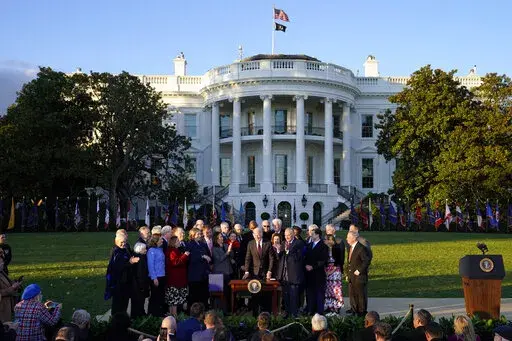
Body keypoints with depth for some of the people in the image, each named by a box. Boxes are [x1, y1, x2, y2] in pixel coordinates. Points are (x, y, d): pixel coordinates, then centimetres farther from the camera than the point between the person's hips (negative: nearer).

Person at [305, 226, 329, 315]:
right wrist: (306, 265, 1)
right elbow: (306, 257, 18)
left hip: (318, 274, -6)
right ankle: (311, 311, 15)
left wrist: (313, 267, -15)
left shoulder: (323, 246, -6)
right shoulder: (309, 245, 14)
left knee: (319, 293, 0)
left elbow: (323, 261, -12)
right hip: (309, 273, 6)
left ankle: (319, 312, 6)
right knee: (309, 293, 8)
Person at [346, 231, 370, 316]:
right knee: (352, 293, 13)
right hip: (351, 276, 9)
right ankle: (354, 310, 24)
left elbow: (367, 261, -20)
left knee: (361, 294, 2)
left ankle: (362, 312, 11)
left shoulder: (361, 248, -17)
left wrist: (359, 270, -19)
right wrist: (348, 274, 15)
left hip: (359, 276, -9)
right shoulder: (350, 248, 12)